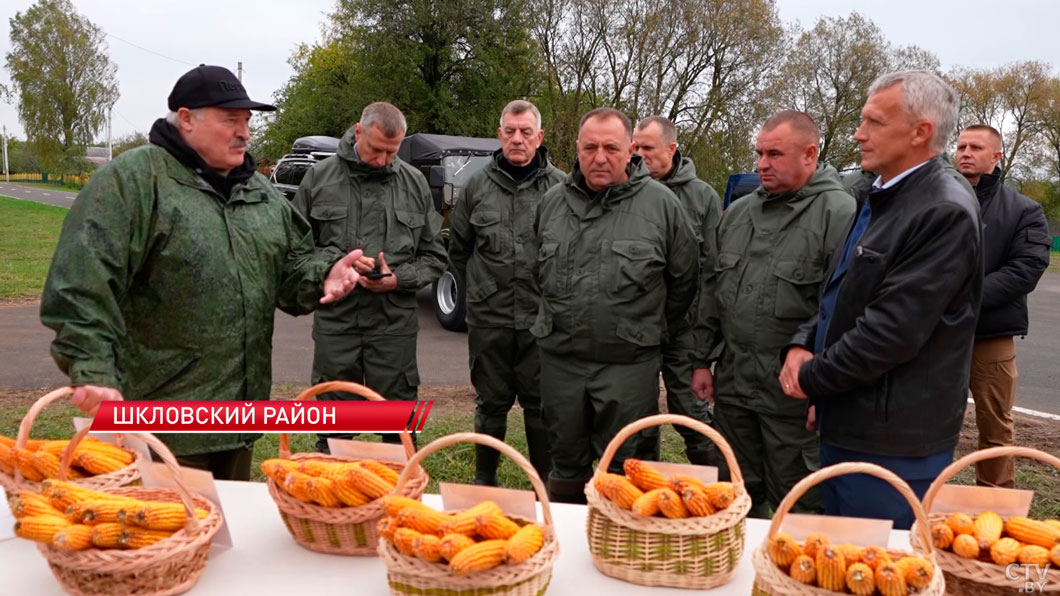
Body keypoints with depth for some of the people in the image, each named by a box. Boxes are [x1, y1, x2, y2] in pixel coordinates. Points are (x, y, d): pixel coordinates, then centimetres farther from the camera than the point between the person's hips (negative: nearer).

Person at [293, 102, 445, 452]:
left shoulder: (415, 183, 6)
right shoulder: (319, 178, 2)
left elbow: (434, 256, 10)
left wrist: (399, 279, -9)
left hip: (395, 322, 1)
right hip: (335, 320, 0)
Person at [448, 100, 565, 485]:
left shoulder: (559, 186, -2)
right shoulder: (479, 184, 6)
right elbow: (457, 246, 17)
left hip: (542, 319, -2)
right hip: (489, 317, 2)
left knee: (541, 404, 7)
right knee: (491, 403, 14)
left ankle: (545, 483, 23)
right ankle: (484, 479, 30)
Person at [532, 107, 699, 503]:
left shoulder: (660, 204, -5)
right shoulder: (552, 202, 6)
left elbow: (684, 279, 5)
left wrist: (652, 328, 10)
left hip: (629, 363, -3)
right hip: (560, 358, 4)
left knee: (624, 469, 6)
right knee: (566, 464, 16)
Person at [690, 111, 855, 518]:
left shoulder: (839, 214, -10)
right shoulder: (738, 212, 12)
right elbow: (712, 292, 16)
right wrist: (703, 360, 14)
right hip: (732, 383, 6)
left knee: (795, 508, 7)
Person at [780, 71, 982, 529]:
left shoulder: (946, 214, -18)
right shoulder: (877, 200, 13)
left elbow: (894, 328, -23)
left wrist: (813, 378, -12)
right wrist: (803, 346, 0)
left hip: (892, 444, -9)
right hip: (845, 429, 9)